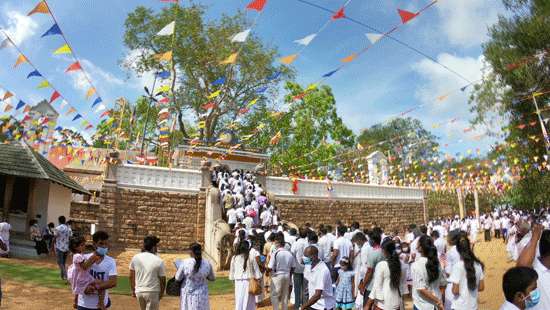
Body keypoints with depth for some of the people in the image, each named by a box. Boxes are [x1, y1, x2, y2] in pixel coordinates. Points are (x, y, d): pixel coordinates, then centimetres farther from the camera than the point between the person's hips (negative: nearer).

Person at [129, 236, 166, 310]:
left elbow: (131, 276, 6)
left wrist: (133, 290, 18)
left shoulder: (135, 258, -1)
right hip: (153, 292, -5)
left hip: (139, 291, 5)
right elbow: (162, 280, -8)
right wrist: (161, 293, 7)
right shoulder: (159, 261, -14)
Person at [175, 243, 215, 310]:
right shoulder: (207, 264, -10)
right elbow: (212, 278, 4)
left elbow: (178, 278, -6)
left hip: (188, 294, -1)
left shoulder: (185, 263, -17)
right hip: (202, 295, 1)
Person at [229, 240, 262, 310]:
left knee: (239, 301, 12)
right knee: (249, 302, 8)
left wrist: (233, 279, 16)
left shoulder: (234, 258, -2)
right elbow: (256, 270, -5)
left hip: (238, 282, 3)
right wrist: (258, 279, 5)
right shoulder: (251, 257, -9)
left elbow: (232, 271, 5)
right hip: (249, 281, -2)